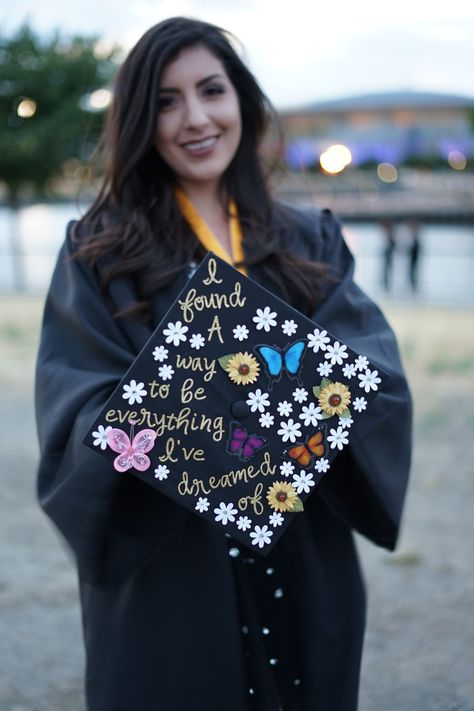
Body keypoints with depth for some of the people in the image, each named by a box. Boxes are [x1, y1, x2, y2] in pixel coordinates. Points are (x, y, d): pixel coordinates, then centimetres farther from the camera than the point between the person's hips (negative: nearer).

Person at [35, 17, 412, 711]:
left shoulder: (311, 241, 7)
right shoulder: (99, 250, -1)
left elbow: (380, 372, -5)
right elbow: (80, 410, -10)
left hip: (305, 561, 3)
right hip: (165, 570, -2)